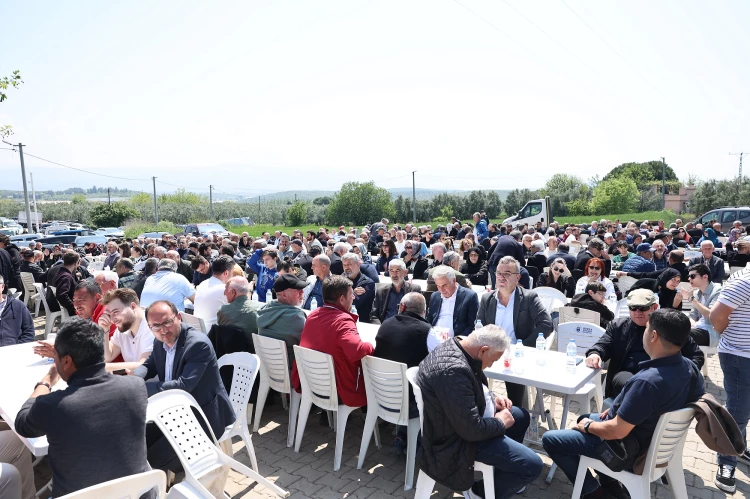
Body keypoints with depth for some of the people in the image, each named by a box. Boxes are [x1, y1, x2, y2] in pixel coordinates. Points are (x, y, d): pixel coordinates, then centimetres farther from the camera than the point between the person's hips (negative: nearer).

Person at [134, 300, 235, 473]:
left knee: (154, 457, -16)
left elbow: (183, 386, -31)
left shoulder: (198, 343, -26)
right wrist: (133, 376, -9)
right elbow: (149, 365, 15)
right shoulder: (160, 341, -1)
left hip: (204, 416, -8)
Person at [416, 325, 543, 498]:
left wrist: (492, 398, 2)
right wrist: (501, 422, -12)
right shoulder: (453, 371, -36)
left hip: (467, 418, 10)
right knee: (532, 465, -10)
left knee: (521, 416, 23)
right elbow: (473, 430, -30)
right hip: (457, 439, -10)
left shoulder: (455, 346, -4)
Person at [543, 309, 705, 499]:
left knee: (549, 439, 2)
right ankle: (609, 484, 26)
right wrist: (617, 409, 7)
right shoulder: (689, 367, -9)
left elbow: (616, 431, -30)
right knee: (585, 418, 30)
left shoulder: (647, 381, -37)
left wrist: (587, 426, -9)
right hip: (654, 435, 8)